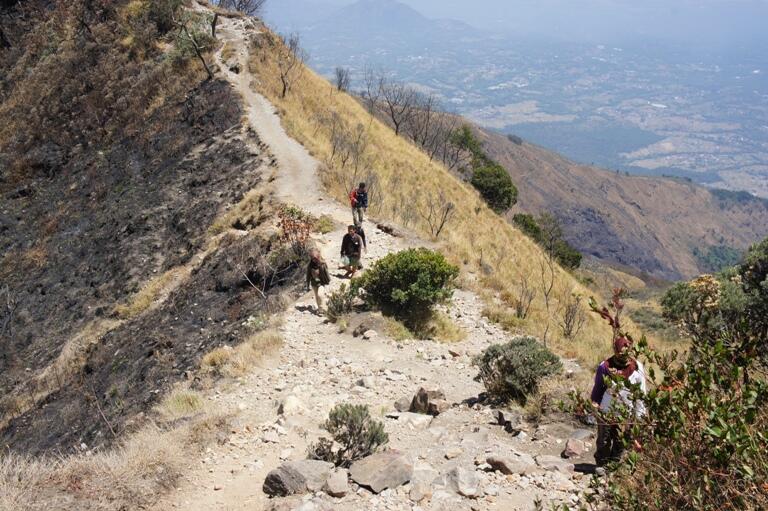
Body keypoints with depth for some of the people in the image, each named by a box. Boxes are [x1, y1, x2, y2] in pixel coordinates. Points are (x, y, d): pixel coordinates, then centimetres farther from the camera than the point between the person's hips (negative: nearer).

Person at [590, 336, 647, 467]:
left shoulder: (637, 368, -6)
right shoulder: (605, 366, -7)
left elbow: (641, 393, 0)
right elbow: (597, 388, 5)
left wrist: (639, 415, -2)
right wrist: (594, 405, 4)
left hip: (626, 413, 1)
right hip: (606, 412, -1)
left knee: (620, 442, 12)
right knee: (604, 441, 8)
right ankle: (601, 465, 24)